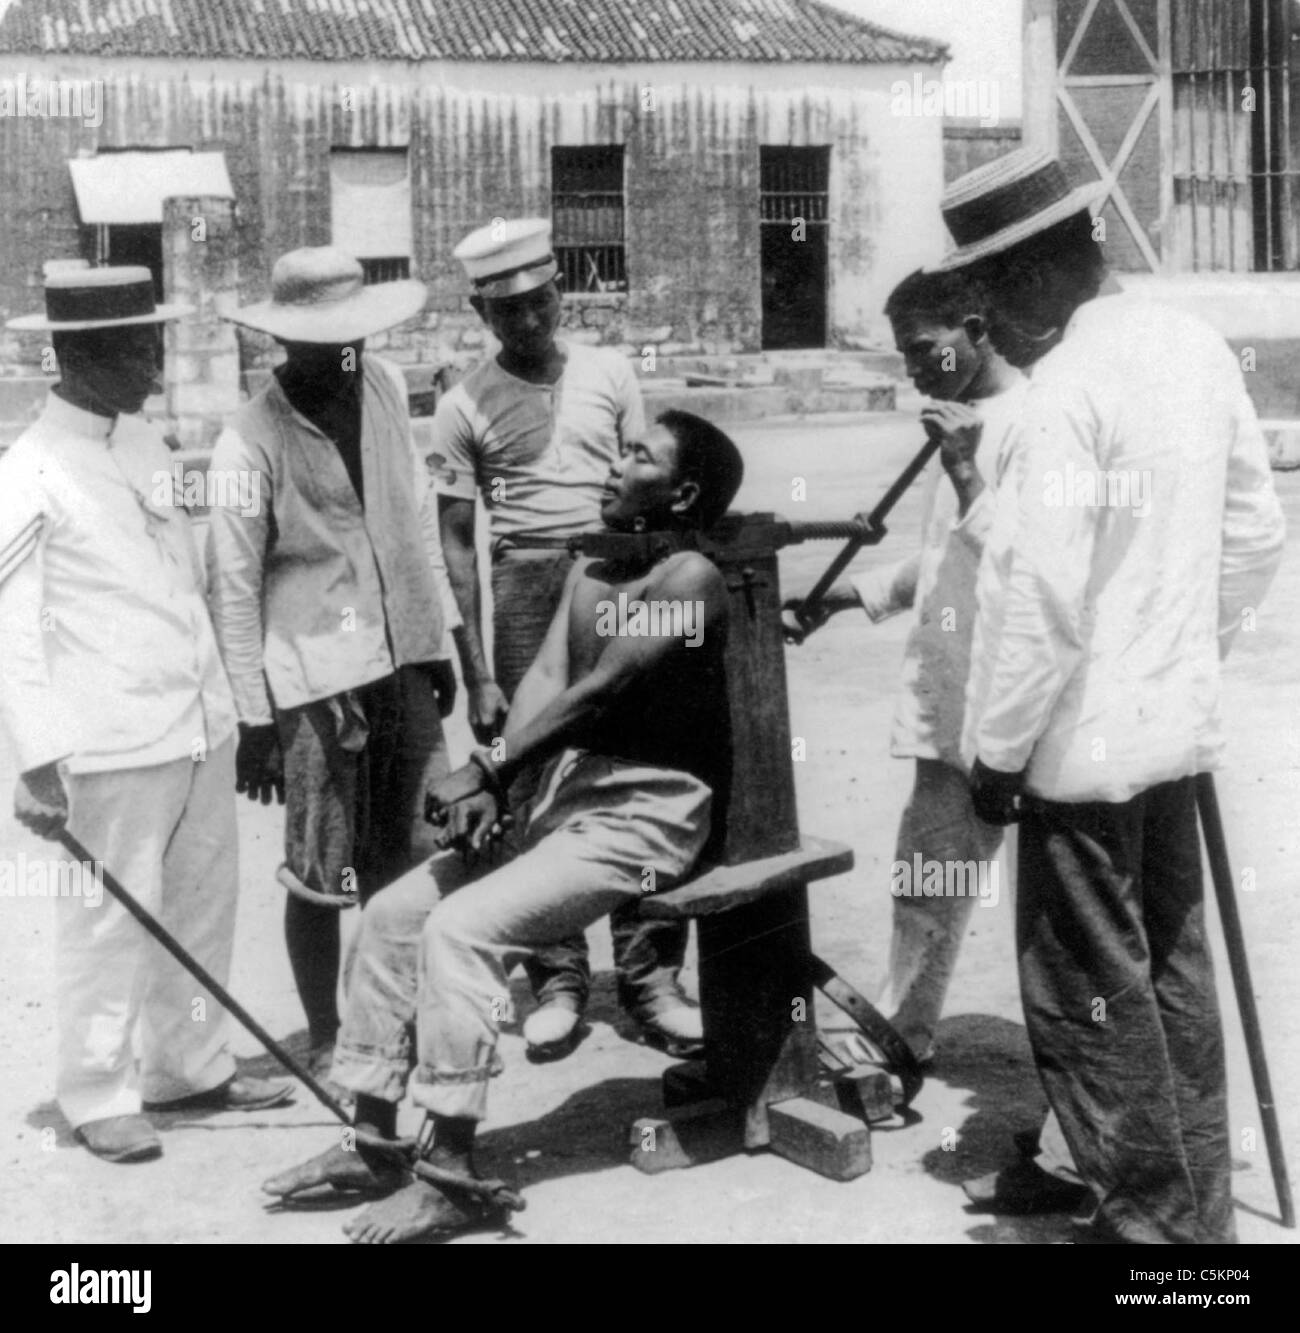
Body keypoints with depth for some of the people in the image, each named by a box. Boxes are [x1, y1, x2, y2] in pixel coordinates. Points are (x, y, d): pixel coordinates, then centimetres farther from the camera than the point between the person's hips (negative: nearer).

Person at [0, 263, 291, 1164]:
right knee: (112, 922, 1)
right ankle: (99, 1098, 16)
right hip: (113, 747, -7)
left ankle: (189, 1067, 30)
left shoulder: (148, 445, 11)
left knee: (203, 907, 14)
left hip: (201, 726, 7)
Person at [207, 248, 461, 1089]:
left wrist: (438, 640, 13)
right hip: (312, 680, -5)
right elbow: (235, 589, -10)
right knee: (321, 874, 4)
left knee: (408, 861, 12)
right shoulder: (251, 444, -13)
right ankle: (324, 1038, 21)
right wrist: (253, 720, -11)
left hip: (401, 663, 5)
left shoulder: (386, 389, 3)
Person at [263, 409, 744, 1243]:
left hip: (642, 818, -9)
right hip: (565, 798, 9)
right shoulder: (590, 568, 15)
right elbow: (544, 680, 3)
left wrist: (487, 771, -18)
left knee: (460, 929, -24)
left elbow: (595, 692, -19)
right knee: (394, 912, -1)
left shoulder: (689, 578, -12)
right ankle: (372, 1145, 8)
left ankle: (452, 1181, -16)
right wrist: (492, 790, -12)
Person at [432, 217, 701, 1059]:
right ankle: (559, 980, 13)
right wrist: (477, 675, -1)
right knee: (540, 790, 3)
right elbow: (457, 542, 3)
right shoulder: (467, 407, 2)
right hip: (525, 589, -1)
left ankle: (650, 976, 7)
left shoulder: (609, 375, 7)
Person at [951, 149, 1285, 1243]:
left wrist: (997, 747, -12)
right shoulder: (1197, 347, 5)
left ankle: (1155, 1221, 14)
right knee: (1172, 974, 18)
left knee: (1089, 998, 4)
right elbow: (1256, 534, 12)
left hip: (1084, 743, -8)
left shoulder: (1071, 386, -20)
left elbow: (1042, 599, -22)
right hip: (1178, 724, 9)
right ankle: (1201, 1209, 30)